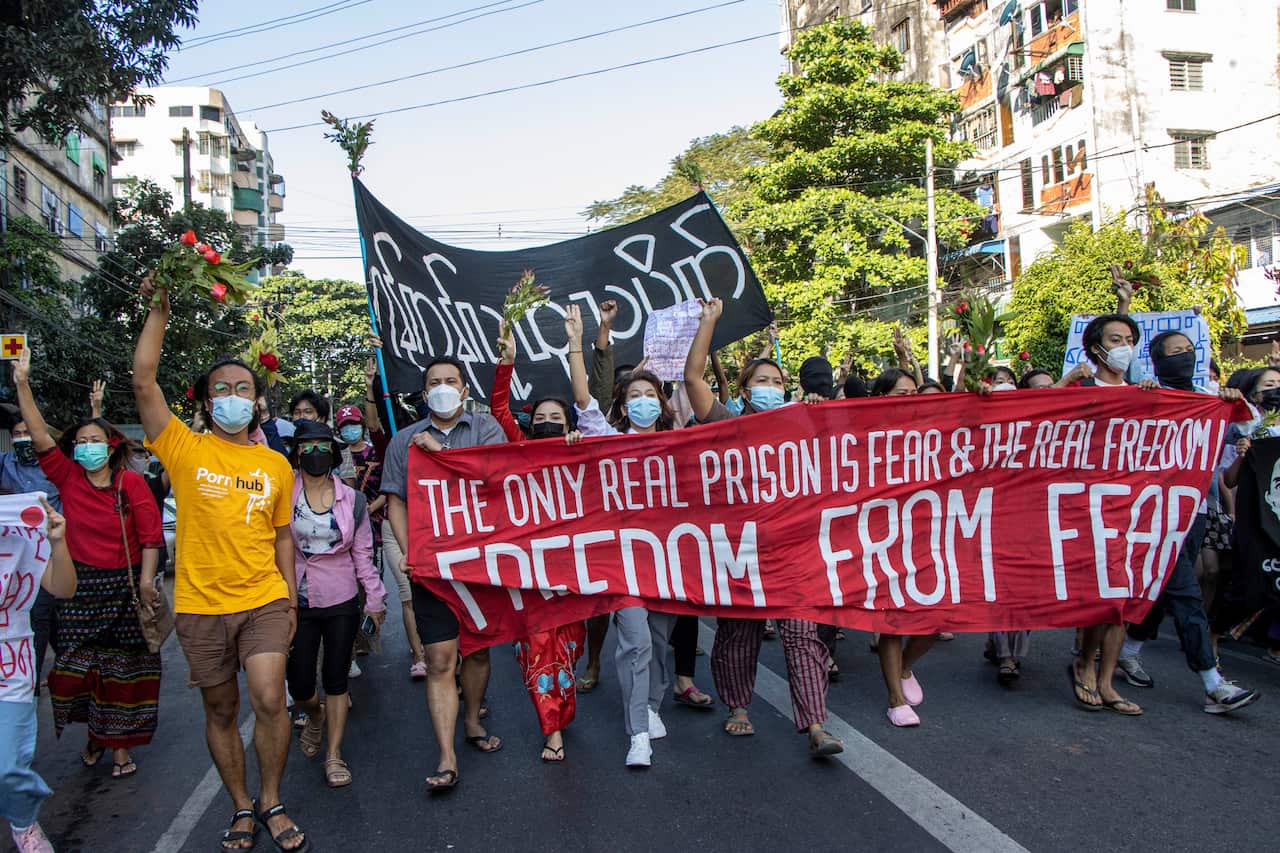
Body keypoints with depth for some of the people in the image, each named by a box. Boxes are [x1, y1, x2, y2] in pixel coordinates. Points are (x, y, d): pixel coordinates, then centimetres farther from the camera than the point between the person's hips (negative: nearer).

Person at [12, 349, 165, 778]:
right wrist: (23, 385, -13)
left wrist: (145, 585, -14)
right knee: (78, 666, 8)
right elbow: (40, 437, -6)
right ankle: (94, 733, 29)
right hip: (79, 585, 3)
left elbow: (151, 537, -8)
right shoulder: (68, 478, 2)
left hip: (123, 586, -3)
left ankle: (119, 743, 17)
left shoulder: (131, 483, -7)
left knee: (122, 668, 5)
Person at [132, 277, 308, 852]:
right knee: (221, 712, 11)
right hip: (201, 606, 0)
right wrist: (159, 311, -11)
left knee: (269, 701, -12)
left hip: (264, 601, 0)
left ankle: (272, 804, 12)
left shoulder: (276, 465, 6)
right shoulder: (185, 449, -1)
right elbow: (144, 382, -11)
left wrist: (291, 598, 8)